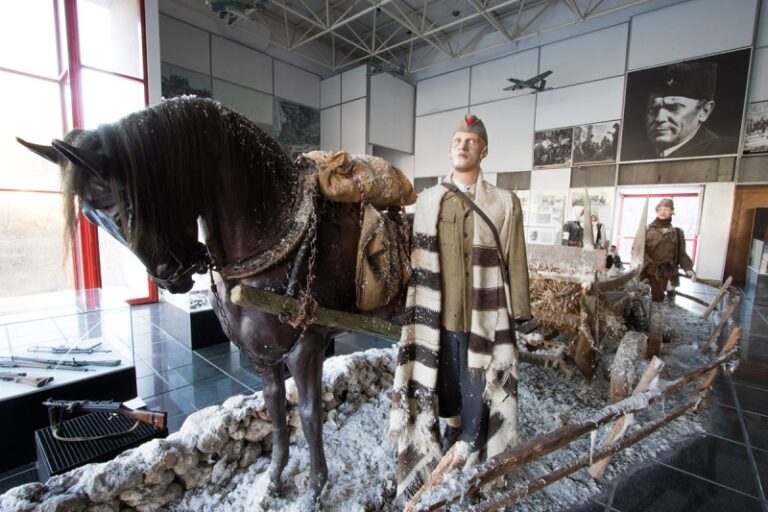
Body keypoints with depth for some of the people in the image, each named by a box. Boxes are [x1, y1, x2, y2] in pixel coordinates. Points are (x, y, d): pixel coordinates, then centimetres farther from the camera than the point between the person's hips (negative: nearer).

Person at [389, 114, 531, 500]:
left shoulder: (504, 203, 0)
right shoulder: (427, 201, 4)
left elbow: (515, 263, 1)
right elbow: (416, 258, 5)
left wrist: (517, 314, 1)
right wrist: (410, 306, 5)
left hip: (484, 315, -1)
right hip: (437, 313, 2)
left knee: (476, 387, 12)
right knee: (444, 382, 17)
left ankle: (469, 447, 38)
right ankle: (453, 434, 43)